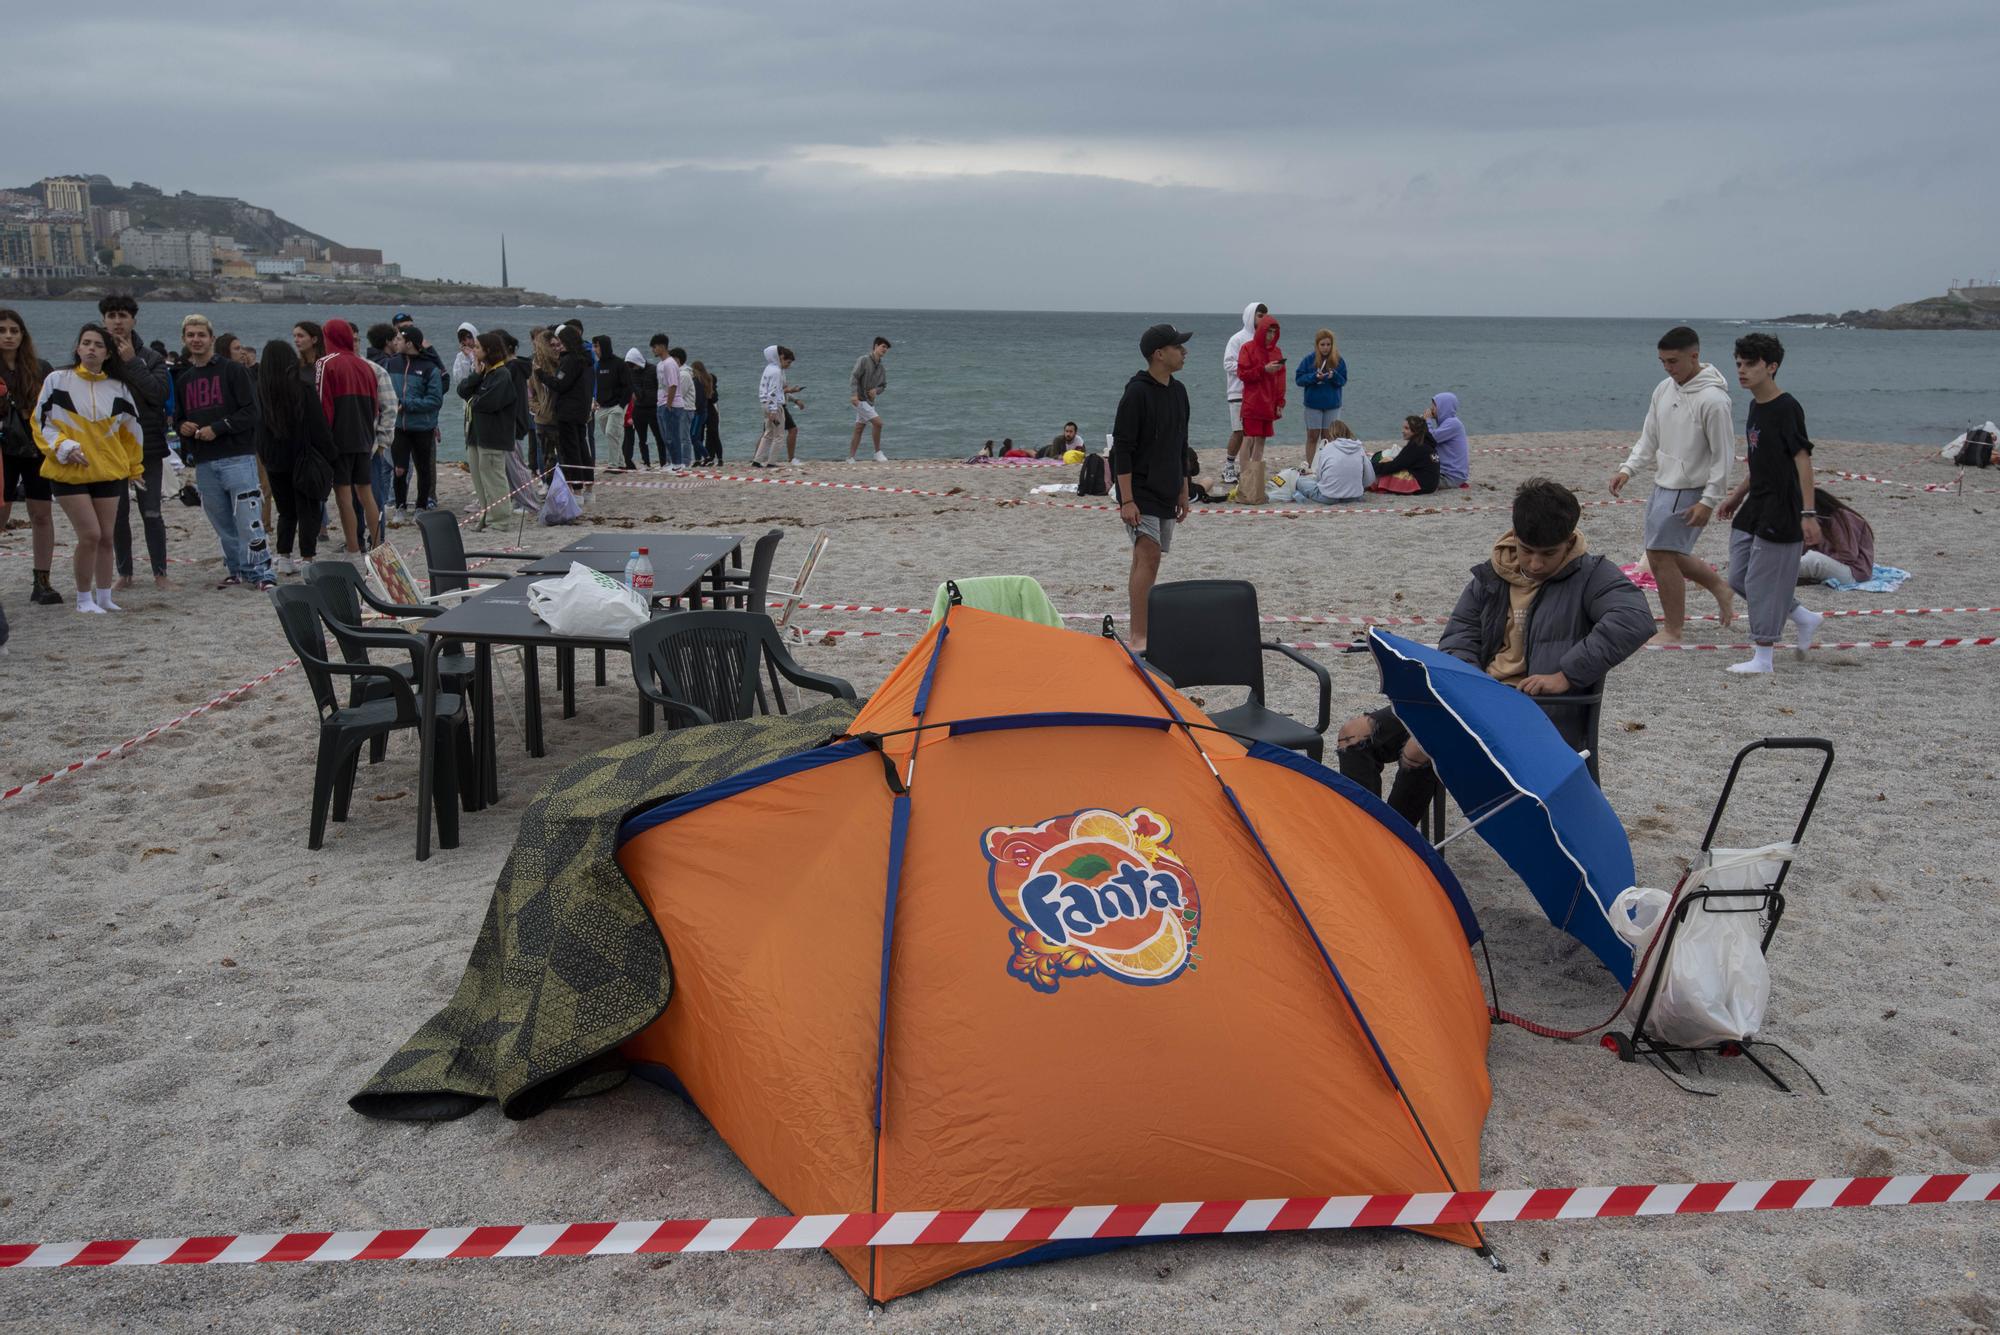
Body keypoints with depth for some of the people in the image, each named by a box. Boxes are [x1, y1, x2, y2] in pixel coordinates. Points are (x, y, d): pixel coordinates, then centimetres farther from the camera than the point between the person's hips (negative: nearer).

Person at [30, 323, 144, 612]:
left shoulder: (118, 388, 5)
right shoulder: (57, 380, -2)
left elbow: (130, 430, 17)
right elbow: (41, 422, 1)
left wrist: (133, 468, 22)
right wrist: (64, 447, -14)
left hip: (109, 472, 3)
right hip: (69, 472, -3)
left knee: (106, 537, 7)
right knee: (90, 535, -11)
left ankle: (103, 597, 19)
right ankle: (84, 598, 3)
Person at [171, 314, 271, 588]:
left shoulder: (232, 369, 0)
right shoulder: (182, 378, 17)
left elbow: (250, 411, -7)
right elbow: (178, 418, 24)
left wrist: (217, 428, -13)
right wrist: (181, 427, 1)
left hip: (237, 457, -6)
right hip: (204, 463, 6)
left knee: (248, 521, -10)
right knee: (223, 525, 9)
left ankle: (260, 573, -7)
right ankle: (237, 571, 17)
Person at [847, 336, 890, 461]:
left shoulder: (880, 367, 12)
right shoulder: (863, 360, -9)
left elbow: (884, 385, 19)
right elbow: (854, 377, -18)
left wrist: (876, 390, -4)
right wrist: (854, 394, -31)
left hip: (869, 401, 7)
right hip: (859, 400, -7)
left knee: (858, 430, 8)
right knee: (878, 422, -16)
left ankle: (850, 458, 12)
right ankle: (878, 452, -5)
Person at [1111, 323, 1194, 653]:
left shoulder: (1178, 391, 12)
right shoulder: (1136, 393, -14)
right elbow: (1121, 449, -16)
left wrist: (1183, 493, 20)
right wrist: (1126, 500, -20)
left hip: (1166, 494, 8)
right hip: (1140, 492, -8)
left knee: (1148, 560, 12)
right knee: (1148, 556, -17)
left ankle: (1141, 632, 19)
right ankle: (1139, 638, -17)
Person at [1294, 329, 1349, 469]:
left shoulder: (1339, 361, -2)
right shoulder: (1308, 360, -5)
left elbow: (1343, 381, 0)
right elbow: (1298, 379, -6)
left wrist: (1334, 376, -21)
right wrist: (1314, 377, -22)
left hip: (1332, 405, 1)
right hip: (1313, 404, -1)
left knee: (1328, 437, 6)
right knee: (1312, 436, 2)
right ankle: (1310, 466, 6)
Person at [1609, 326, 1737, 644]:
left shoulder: (1712, 399, -18)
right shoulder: (1663, 389, 6)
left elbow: (1723, 455, -15)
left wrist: (1708, 502, -18)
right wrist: (1627, 468, 0)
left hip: (1688, 491, -8)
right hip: (1662, 486, 8)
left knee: (1662, 557, -8)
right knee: (1664, 556, 15)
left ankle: (1672, 632, 3)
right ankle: (1719, 587, 36)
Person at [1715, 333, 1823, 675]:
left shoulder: (1787, 408, -15)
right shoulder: (1755, 406, 11)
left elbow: (1803, 459, -18)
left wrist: (1808, 513, -22)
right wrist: (1737, 495, 26)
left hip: (1781, 511, -9)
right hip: (1755, 508, 9)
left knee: (1763, 581, -4)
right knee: (1739, 578, 11)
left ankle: (1763, 658, 6)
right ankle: (1804, 619, 27)